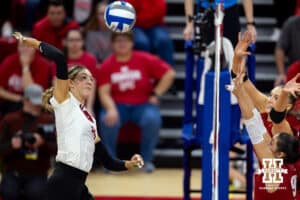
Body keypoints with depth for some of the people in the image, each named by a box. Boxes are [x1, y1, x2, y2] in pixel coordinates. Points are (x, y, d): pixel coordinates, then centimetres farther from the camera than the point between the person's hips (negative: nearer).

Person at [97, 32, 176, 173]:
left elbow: (169, 74, 0)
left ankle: (147, 160, -9)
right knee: (107, 120, -32)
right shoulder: (106, 65, -1)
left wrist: (155, 94, -4)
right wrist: (111, 109, -26)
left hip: (142, 104, 0)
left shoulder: (145, 59, -3)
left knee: (152, 119, -32)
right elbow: (104, 92, -7)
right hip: (118, 105, 0)